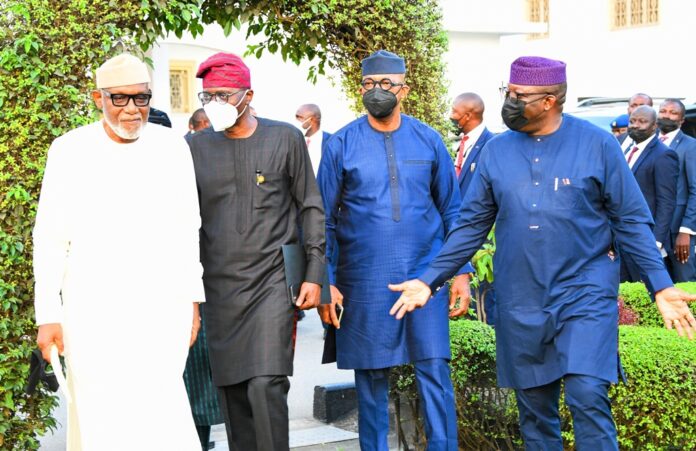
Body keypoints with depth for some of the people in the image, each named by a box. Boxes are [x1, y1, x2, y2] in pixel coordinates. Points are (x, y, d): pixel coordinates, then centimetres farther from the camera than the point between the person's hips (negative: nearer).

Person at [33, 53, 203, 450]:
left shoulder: (173, 147, 3)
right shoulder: (71, 150, -2)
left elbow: (187, 229, 9)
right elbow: (50, 237, 0)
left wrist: (193, 299, 8)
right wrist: (48, 315, -3)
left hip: (163, 303, 1)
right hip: (94, 307, -1)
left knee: (162, 408, -4)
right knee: (100, 417, -1)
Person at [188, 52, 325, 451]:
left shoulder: (285, 138, 1)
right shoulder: (198, 147, 7)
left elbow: (311, 207, 4)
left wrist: (314, 273, -2)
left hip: (273, 280, -3)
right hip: (220, 286, 3)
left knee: (266, 386, -14)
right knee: (233, 392, 6)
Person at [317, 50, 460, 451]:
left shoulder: (428, 140, 4)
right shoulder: (342, 144, 1)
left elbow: (451, 210, 8)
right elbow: (324, 220, 3)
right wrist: (326, 282, -2)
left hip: (424, 272, 0)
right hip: (365, 279, 0)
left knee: (435, 372, -3)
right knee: (372, 376, 8)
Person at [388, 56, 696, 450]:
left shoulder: (596, 144, -5)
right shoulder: (497, 151, 4)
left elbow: (632, 222, -2)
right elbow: (472, 225, 8)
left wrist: (661, 285, -11)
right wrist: (429, 281, 1)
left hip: (585, 295, -3)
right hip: (520, 303, 4)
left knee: (588, 396, -15)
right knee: (534, 410, 10)